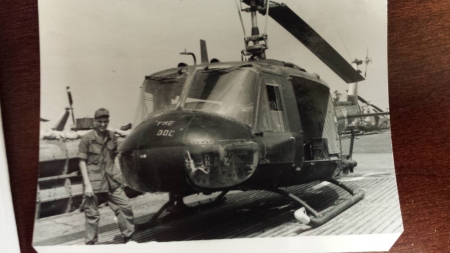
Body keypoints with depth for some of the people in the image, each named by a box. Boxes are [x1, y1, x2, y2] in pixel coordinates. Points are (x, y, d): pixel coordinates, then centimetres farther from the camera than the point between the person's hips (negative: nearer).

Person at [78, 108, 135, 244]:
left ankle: (128, 238, 20)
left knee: (125, 206, 4)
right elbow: (82, 162, -8)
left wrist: (117, 174, 11)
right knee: (92, 214, 4)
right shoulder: (87, 138, -8)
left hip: (112, 181, 5)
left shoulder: (112, 136, 5)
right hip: (94, 181, -4)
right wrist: (87, 184, -13)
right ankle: (90, 243, 18)